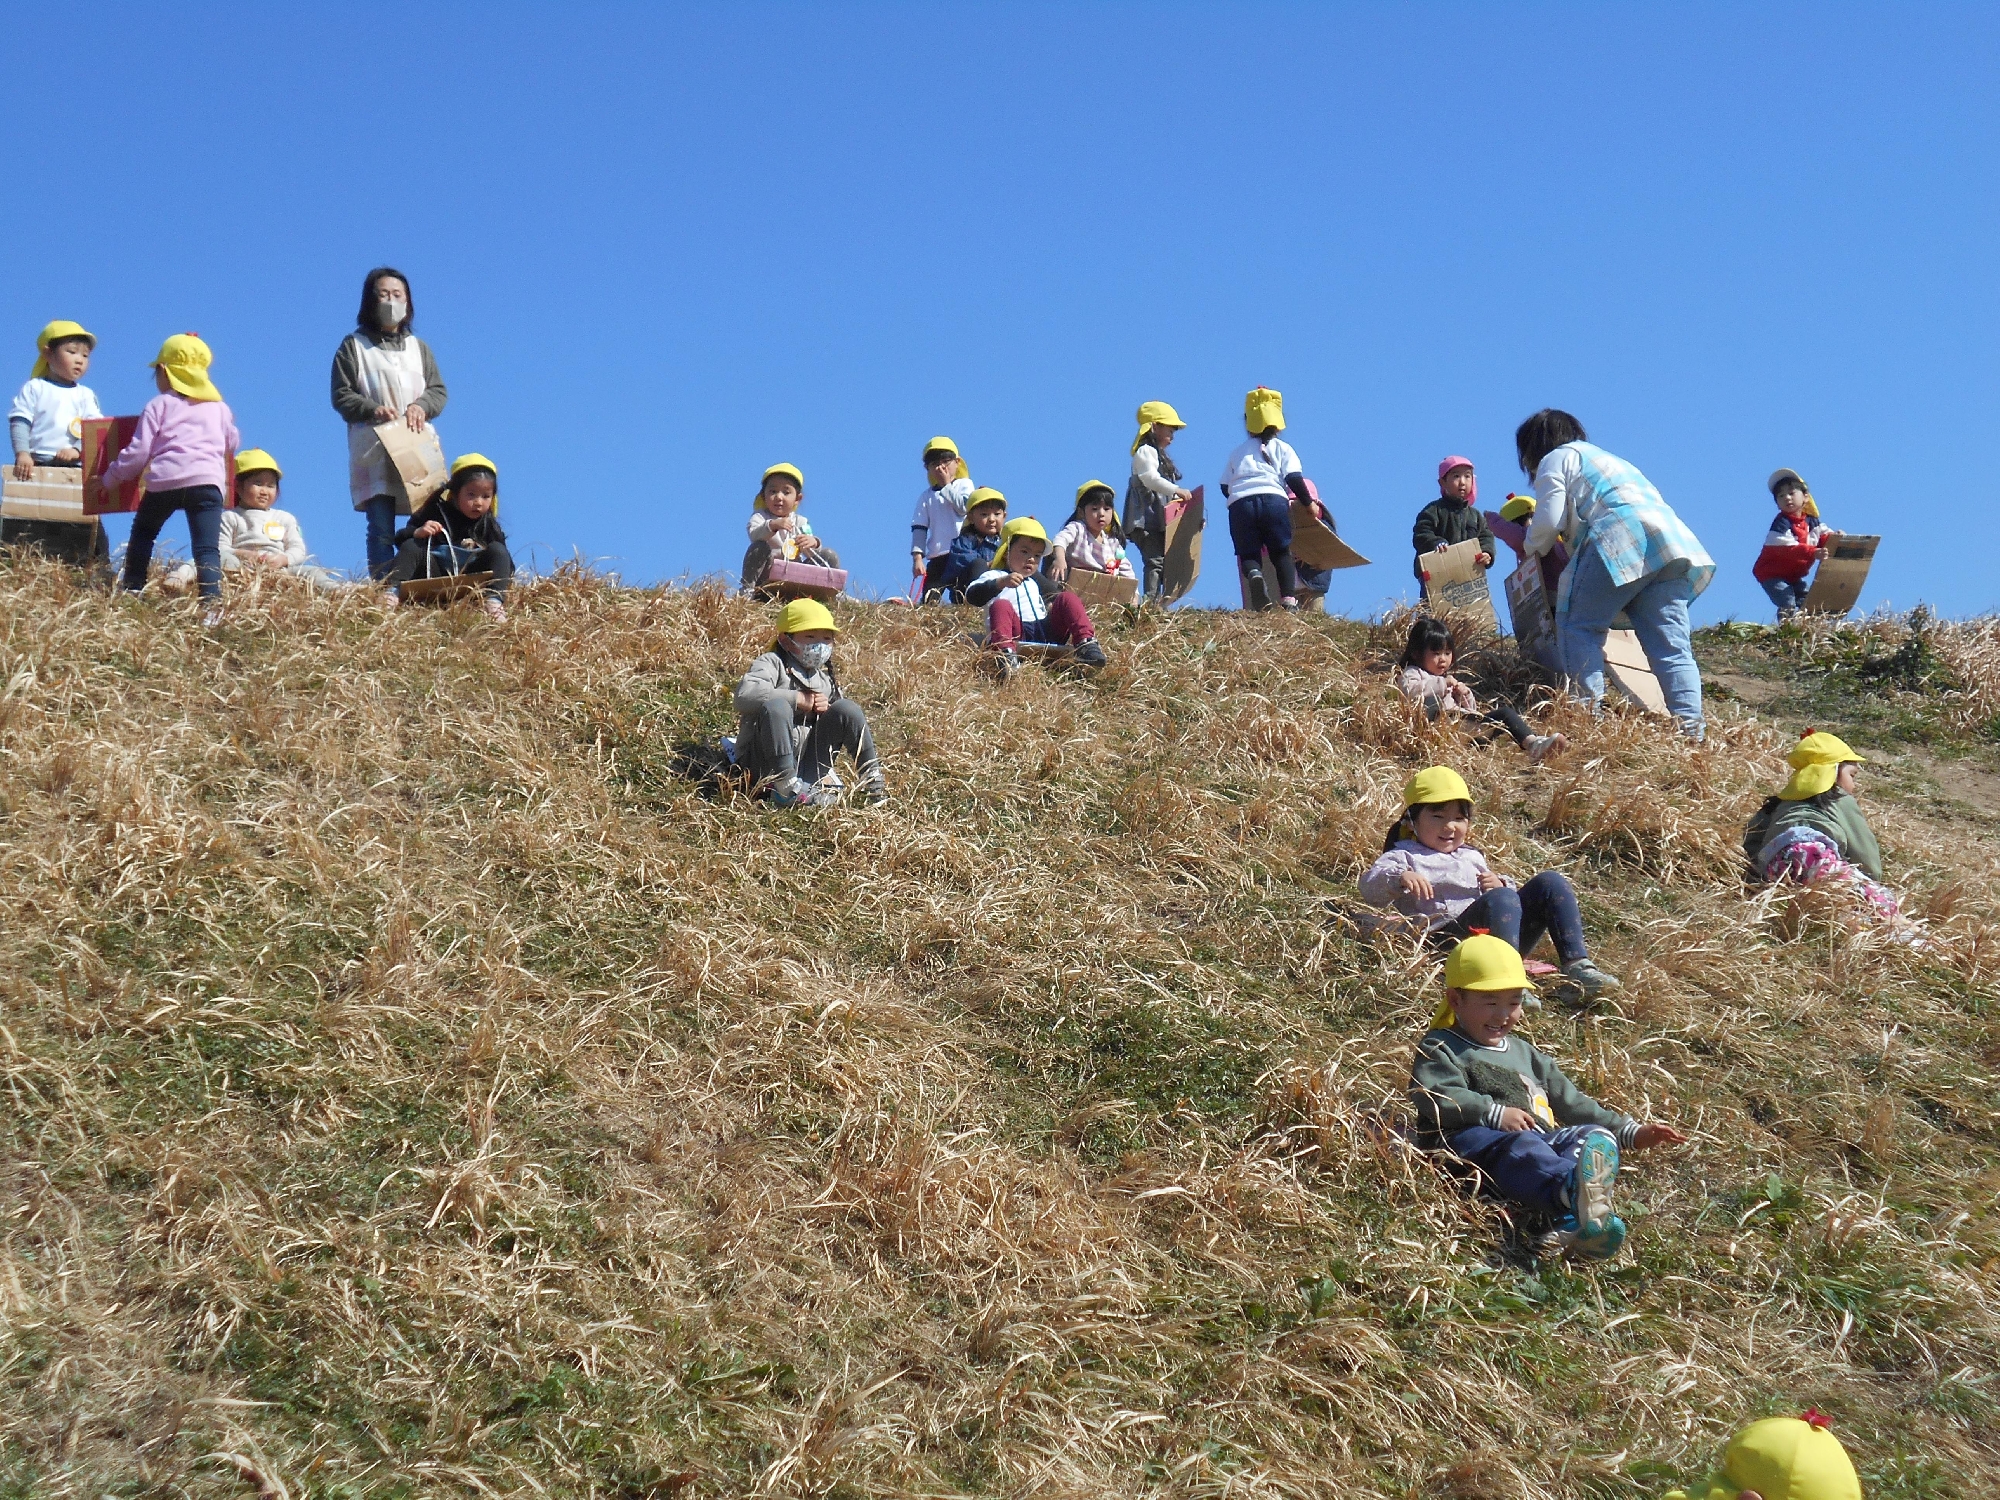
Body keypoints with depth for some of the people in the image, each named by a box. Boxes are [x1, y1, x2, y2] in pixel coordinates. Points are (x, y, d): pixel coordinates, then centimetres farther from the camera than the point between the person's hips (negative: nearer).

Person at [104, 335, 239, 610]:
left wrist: (110, 479, 21)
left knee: (142, 534, 23)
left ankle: (132, 591, 24)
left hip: (164, 481, -1)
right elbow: (231, 446, 34)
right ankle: (212, 601, -27)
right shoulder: (220, 408, 21)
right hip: (208, 481, 1)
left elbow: (138, 452, 7)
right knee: (207, 548, -7)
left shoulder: (159, 405, 11)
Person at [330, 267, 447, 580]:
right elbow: (341, 396, 4)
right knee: (382, 530, -10)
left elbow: (438, 390, 17)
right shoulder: (353, 346, 11)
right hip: (374, 451, -3)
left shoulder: (418, 346, 23)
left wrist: (421, 406, -6)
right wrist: (373, 410, -14)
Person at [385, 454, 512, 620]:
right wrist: (417, 533, -23)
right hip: (434, 574, 0)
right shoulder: (436, 511, 2)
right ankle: (393, 592, -40)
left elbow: (503, 559, 4)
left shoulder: (488, 525, 6)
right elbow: (401, 539, 0)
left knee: (497, 550, -17)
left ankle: (494, 601, -39)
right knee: (411, 546, -19)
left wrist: (507, 576, -20)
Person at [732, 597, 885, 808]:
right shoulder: (772, 664, -2)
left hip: (807, 767, 5)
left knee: (847, 708, -5)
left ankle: (872, 780, -6)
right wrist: (798, 699, -18)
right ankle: (787, 787, -38)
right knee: (776, 707, -32)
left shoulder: (825, 678, 18)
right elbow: (745, 696, -21)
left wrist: (826, 708, -5)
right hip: (765, 764, -5)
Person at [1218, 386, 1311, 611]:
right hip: (1273, 500, -1)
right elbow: (1294, 479, 5)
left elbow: (1225, 487, 22)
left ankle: (1253, 573, -32)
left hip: (1239, 505, 1)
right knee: (1281, 552, 7)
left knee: (1248, 553, 4)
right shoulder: (1282, 448, 18)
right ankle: (1288, 598, -11)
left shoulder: (1238, 451, 25)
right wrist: (1309, 503, 14)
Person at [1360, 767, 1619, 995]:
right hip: (1450, 935, -7)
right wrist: (1399, 878, -27)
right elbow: (1370, 890, -5)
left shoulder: (1471, 856, 32)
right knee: (1501, 900, -34)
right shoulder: (1405, 856, 12)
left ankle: (1578, 966, -20)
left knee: (1550, 882, -8)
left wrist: (1500, 885, 9)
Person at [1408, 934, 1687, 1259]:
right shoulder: (1441, 1048, 15)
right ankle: (1572, 1189, -75)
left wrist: (1629, 1133, 26)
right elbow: (1436, 1096, -7)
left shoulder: (1524, 1053, 37)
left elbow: (1572, 1103, 35)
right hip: (1470, 1138, -6)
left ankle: (1576, 1220, -54)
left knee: (1595, 1136, -21)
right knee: (1520, 1148, -39)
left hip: (1540, 1136, 7)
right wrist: (1495, 1113, -18)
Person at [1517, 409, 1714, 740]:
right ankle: (1690, 728, -9)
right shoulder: (1608, 458, 39)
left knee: (1578, 626, 0)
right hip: (1674, 544, 8)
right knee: (1671, 646, 2)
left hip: (1621, 544, -7)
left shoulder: (1555, 459, 13)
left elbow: (1549, 520, -1)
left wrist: (1533, 549, 20)